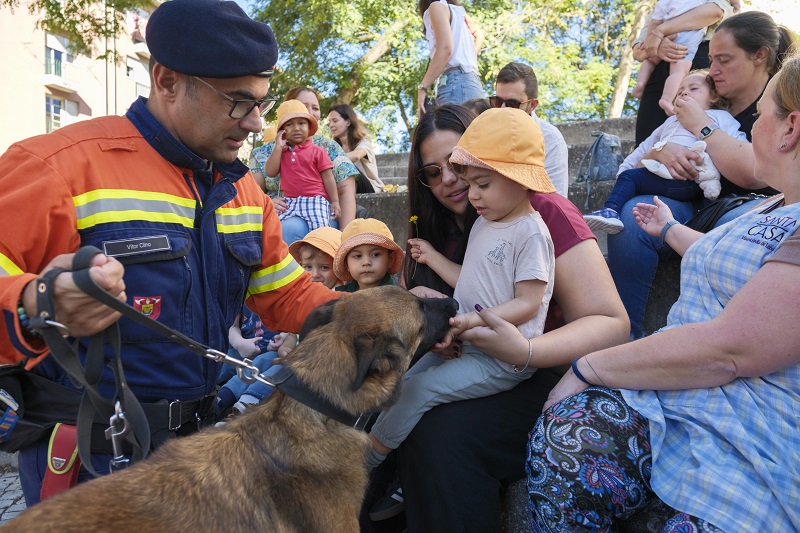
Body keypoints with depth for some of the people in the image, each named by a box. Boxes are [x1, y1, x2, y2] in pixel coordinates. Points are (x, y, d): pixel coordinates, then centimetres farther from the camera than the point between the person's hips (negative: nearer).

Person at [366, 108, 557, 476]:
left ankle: (364, 463, 1)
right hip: (466, 346, 10)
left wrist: (473, 320, -27)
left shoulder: (530, 232, -16)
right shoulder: (483, 225, 12)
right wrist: (433, 258, 17)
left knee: (419, 390, -17)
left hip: (503, 361, -10)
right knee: (402, 382, 5)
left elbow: (528, 302, -20)